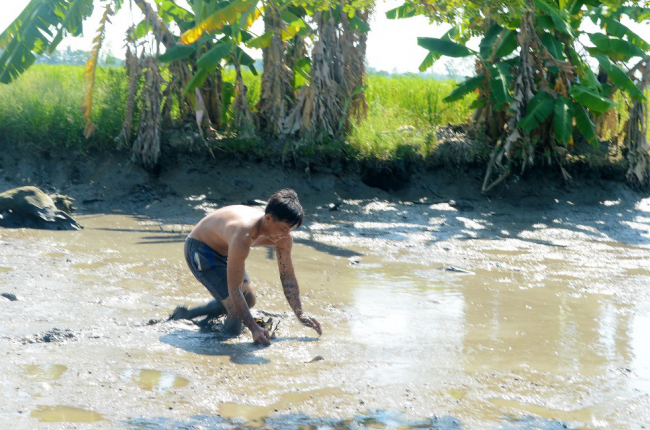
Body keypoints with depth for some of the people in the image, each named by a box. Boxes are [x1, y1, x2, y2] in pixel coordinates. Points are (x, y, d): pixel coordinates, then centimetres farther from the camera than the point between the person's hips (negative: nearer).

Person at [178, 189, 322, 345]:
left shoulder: (283, 237, -19)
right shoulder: (243, 236, -42)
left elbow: (288, 276, -5)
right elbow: (234, 289, -37)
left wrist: (300, 314, -10)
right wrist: (254, 329, -36)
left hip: (224, 250, 8)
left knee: (249, 299, 18)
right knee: (236, 309, -17)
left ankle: (185, 314, 25)